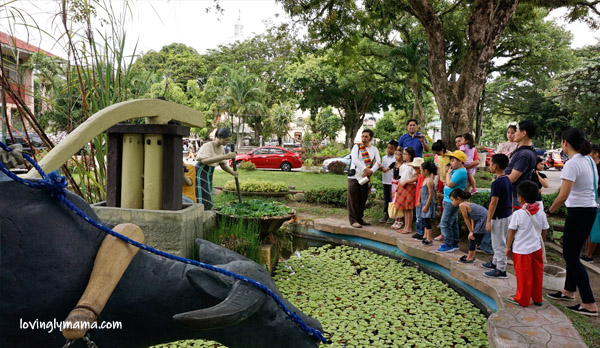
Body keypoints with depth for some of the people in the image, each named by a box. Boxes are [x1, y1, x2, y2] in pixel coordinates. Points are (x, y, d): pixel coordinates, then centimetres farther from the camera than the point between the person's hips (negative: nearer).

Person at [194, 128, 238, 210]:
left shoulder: (221, 148, 5)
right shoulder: (208, 146, -20)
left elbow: (223, 164, 12)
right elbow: (205, 161, -39)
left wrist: (232, 172, -7)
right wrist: (226, 156, -45)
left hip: (208, 176, 8)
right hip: (199, 174, -8)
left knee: (207, 206, 4)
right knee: (201, 203, -15)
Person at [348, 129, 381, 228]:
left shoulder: (374, 149, 10)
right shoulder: (356, 146, 1)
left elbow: (378, 162, 0)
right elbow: (355, 159, -13)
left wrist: (371, 171, -16)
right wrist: (365, 169, -21)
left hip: (365, 178, 4)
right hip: (354, 176, -3)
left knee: (363, 200, 8)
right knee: (353, 199, -4)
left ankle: (360, 219, 20)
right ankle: (353, 220, 0)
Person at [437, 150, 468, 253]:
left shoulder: (461, 172, -17)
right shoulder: (455, 170, 14)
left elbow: (450, 184, -23)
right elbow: (447, 183, 18)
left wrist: (448, 173, -10)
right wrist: (449, 172, 6)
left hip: (452, 202, -10)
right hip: (449, 200, 10)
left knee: (445, 223, -8)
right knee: (453, 223, 16)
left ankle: (448, 245, -1)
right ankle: (454, 244, 26)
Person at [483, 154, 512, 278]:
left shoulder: (497, 183, -21)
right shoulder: (508, 181, 7)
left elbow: (493, 203, -22)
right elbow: (511, 199, 15)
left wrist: (488, 221, -18)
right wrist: (511, 213, 24)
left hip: (499, 217, -10)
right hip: (508, 215, 10)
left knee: (499, 244, 0)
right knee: (498, 242, 22)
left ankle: (501, 270, 7)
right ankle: (495, 262, 36)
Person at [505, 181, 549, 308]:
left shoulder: (518, 214, -18)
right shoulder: (541, 213, -2)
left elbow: (511, 232, -12)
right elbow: (544, 232, 7)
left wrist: (508, 247, -2)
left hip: (522, 250, -5)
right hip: (537, 248, 5)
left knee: (523, 275, 6)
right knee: (537, 274, 16)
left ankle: (522, 300, 19)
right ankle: (537, 298, 30)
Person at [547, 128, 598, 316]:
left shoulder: (572, 164, -18)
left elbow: (563, 196, -23)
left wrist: (548, 212, -11)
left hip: (578, 212, -9)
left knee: (571, 256, -1)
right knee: (571, 253, 20)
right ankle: (569, 291, 33)